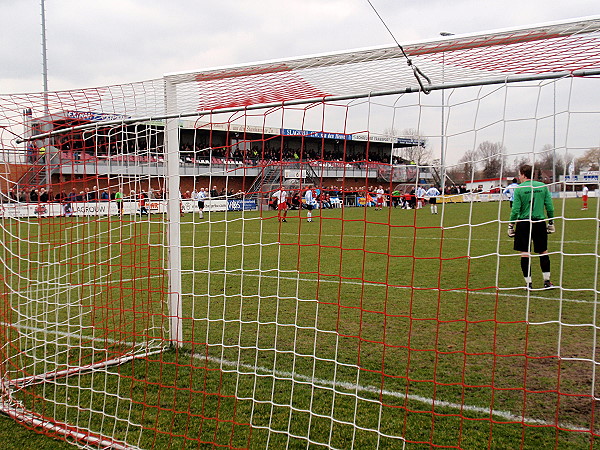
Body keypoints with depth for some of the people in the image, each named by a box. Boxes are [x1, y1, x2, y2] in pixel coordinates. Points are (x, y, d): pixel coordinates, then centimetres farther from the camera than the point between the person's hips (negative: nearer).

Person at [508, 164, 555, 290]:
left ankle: (528, 283, 4)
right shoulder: (542, 186, 4)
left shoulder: (519, 189, -6)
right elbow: (549, 206, 5)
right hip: (540, 222, 3)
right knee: (543, 252, 14)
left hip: (524, 223, -3)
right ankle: (547, 281, 18)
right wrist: (551, 222, 16)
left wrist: (511, 225, 1)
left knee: (524, 253, 3)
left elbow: (515, 210, -8)